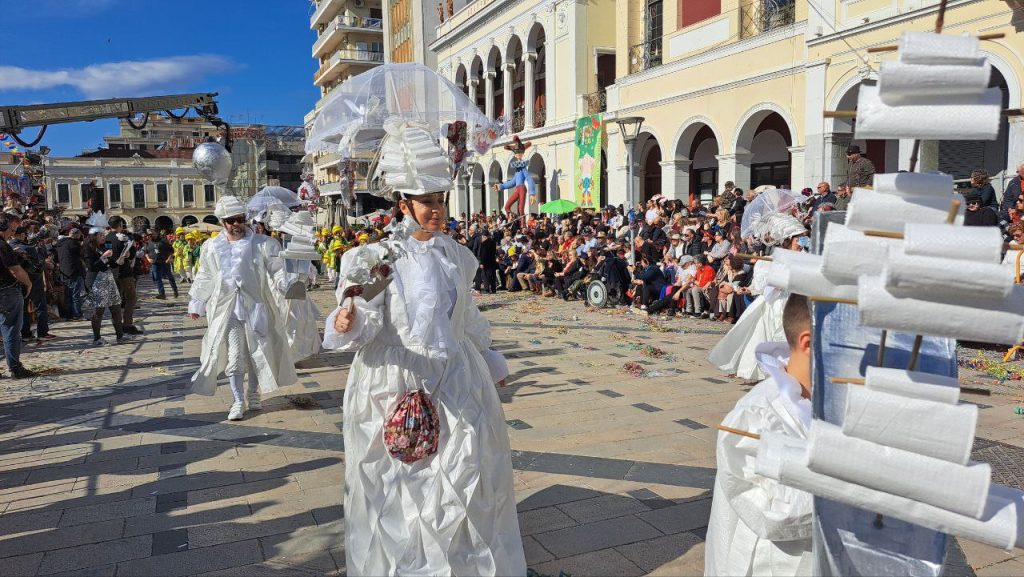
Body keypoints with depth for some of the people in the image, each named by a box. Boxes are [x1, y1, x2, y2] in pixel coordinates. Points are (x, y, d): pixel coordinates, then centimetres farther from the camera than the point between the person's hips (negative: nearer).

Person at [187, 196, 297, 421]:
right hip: (227, 307, 1)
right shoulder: (212, 247, 6)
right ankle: (238, 401, 13)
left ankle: (253, 393, 31)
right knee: (233, 355, 0)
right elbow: (205, 279, 15)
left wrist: (286, 284, -26)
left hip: (256, 305, -1)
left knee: (258, 352, 9)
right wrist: (196, 305, 19)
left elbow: (277, 269, -8)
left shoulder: (262, 244, -4)